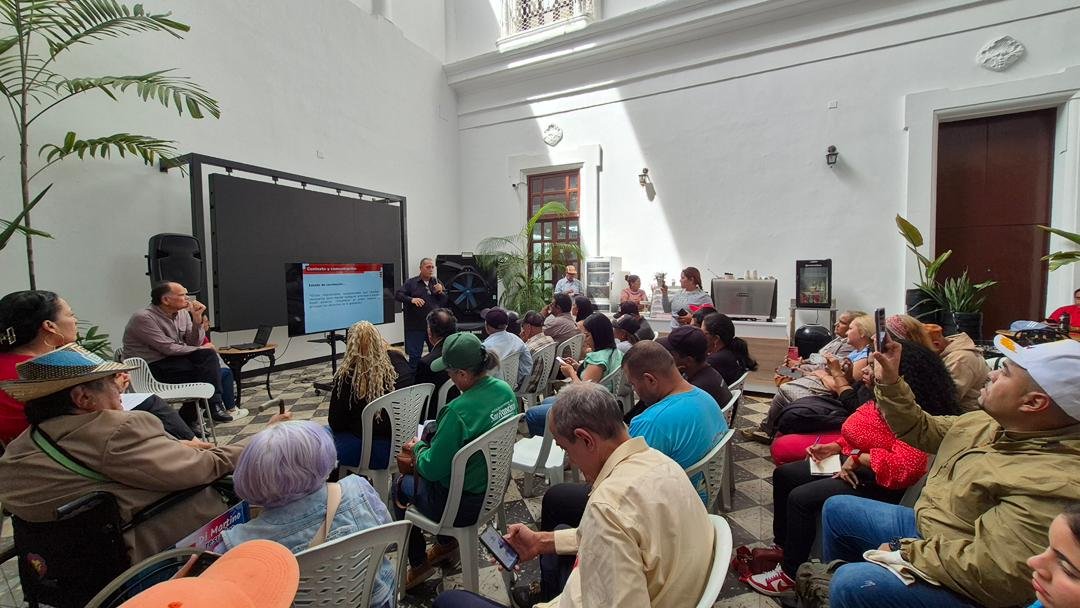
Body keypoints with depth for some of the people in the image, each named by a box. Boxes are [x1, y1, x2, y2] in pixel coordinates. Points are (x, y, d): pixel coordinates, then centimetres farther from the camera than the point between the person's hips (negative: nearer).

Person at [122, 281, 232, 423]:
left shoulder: (182, 313, 2)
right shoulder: (143, 318, -18)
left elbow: (195, 343, 0)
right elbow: (169, 348, -20)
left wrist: (197, 319, -13)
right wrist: (202, 349, -11)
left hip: (174, 359, 6)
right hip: (152, 367, -6)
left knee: (209, 355, -20)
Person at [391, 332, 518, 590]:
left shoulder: (458, 411, -34)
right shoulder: (506, 390, -10)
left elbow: (432, 469, -23)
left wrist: (417, 448, -2)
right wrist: (429, 444, 8)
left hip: (465, 505, -7)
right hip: (495, 487, 7)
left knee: (401, 486, 19)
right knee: (420, 473, 27)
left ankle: (418, 565, 31)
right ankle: (446, 543, 37)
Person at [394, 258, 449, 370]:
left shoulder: (437, 283, 10)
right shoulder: (411, 283, -1)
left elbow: (446, 301, 10)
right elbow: (397, 294, -7)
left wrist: (440, 292, -9)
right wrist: (411, 299, -22)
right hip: (416, 326, -4)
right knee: (415, 355, 1)